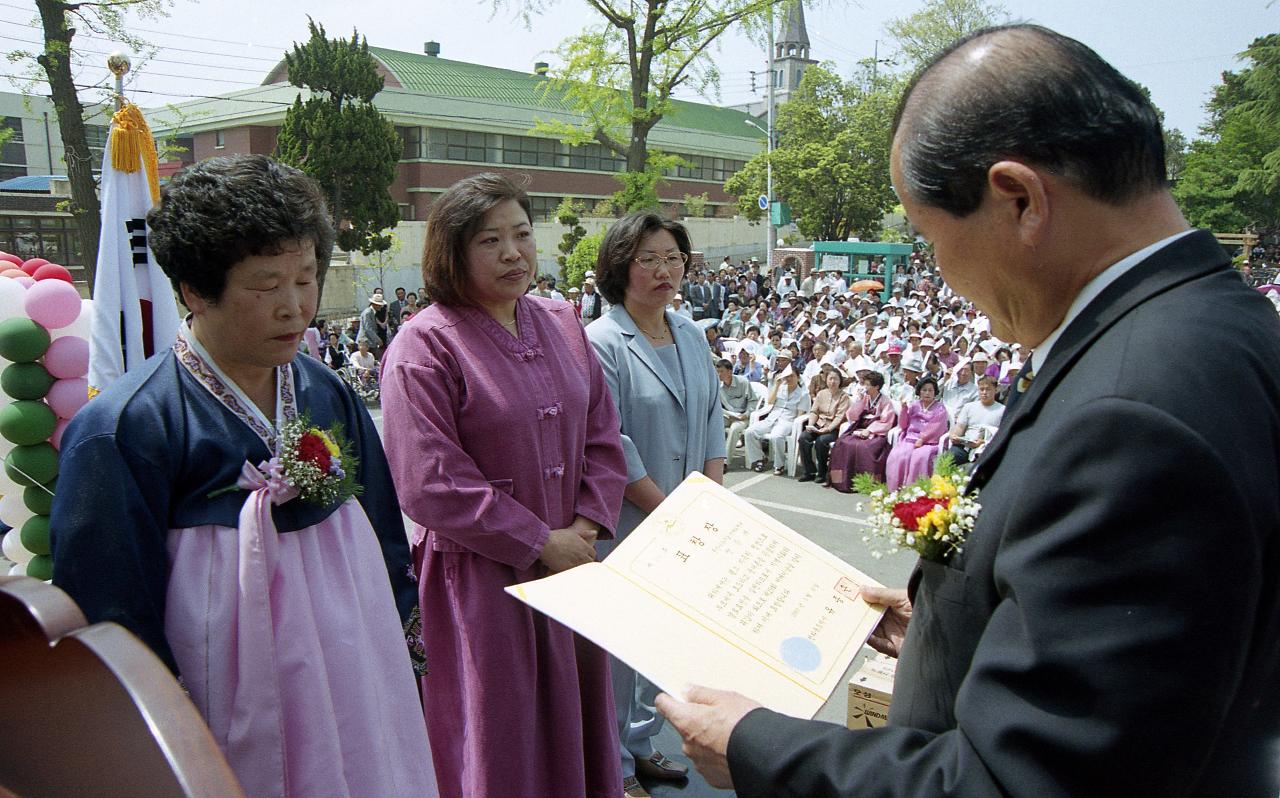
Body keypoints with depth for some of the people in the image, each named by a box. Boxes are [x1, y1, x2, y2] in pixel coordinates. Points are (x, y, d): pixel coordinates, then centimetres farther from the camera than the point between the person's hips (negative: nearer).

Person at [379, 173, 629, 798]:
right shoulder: (424, 346, -12)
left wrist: (586, 525, -5)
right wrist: (541, 542, -15)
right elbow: (430, 484, -18)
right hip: (480, 576, -5)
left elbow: (602, 436, 9)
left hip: (570, 561, 6)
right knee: (500, 746, 9)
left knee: (575, 719, 19)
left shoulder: (561, 324, 7)